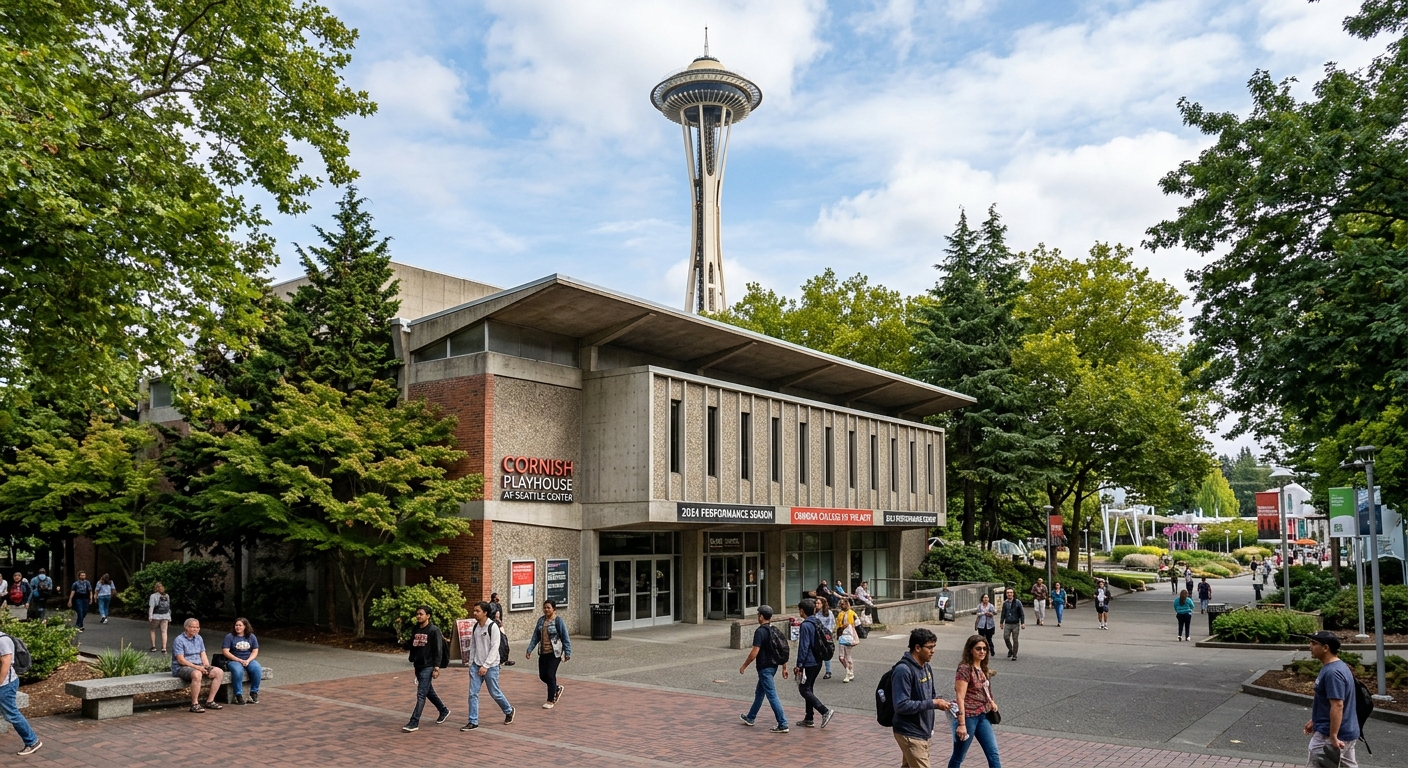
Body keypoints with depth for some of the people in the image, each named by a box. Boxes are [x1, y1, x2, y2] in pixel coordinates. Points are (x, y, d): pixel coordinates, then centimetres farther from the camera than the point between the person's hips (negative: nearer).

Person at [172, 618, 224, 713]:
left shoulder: (199, 638, 15)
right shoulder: (179, 640, -9)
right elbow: (181, 660, -16)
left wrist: (207, 666, -7)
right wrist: (196, 667, -24)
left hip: (198, 666, 8)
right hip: (181, 668, -8)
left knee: (219, 672, -11)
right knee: (197, 674, -39)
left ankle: (210, 701, -8)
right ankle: (194, 704, -30)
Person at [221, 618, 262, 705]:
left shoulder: (251, 637, 11)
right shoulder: (230, 637, 3)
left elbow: (255, 651, 8)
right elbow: (225, 651, -5)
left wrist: (248, 660, -12)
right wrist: (239, 660, -14)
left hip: (249, 660, 3)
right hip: (234, 661, -3)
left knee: (257, 669, -29)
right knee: (238, 671, -37)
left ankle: (254, 693, -16)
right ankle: (238, 695, -25)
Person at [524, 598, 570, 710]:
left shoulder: (558, 620, -9)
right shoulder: (541, 620, 7)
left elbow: (565, 638, -8)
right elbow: (535, 637, 11)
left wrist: (567, 653, -11)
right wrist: (529, 650, 4)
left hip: (554, 653, -6)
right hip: (543, 653, 6)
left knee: (550, 675, -6)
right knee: (542, 676, 8)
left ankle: (550, 701, 8)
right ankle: (557, 689, 34)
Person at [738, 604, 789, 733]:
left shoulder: (760, 632, -17)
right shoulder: (775, 630, 8)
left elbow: (754, 652, -20)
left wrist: (744, 666, -9)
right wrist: (784, 668, 16)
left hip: (764, 668, -9)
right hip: (773, 666, 9)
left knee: (772, 696, -7)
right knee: (759, 693, 22)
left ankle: (783, 725, -9)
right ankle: (750, 718, 36)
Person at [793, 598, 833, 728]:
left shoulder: (805, 625, -18)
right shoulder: (817, 623, 10)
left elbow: (803, 647, -20)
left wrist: (799, 665, -16)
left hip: (809, 663, -9)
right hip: (817, 662, 9)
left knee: (804, 689, -2)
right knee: (808, 689, 16)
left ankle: (825, 711, -11)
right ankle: (809, 719, 19)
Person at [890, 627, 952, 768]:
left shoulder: (926, 667, 8)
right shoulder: (903, 670, -21)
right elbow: (901, 705, -26)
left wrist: (939, 701, -4)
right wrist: (932, 704, -23)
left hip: (923, 732, 9)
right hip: (910, 734, -9)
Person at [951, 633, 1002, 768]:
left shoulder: (983, 669, 8)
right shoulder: (965, 669, -16)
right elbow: (960, 697, -20)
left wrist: (991, 702, 4)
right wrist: (961, 724, -24)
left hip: (983, 716, 8)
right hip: (968, 716, -8)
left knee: (993, 754, 5)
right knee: (958, 756, 6)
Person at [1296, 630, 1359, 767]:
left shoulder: (1332, 672, -24)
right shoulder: (1334, 667, 10)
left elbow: (1337, 706, -27)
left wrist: (1333, 737, -25)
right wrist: (1314, 720, 24)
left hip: (1328, 735, -10)